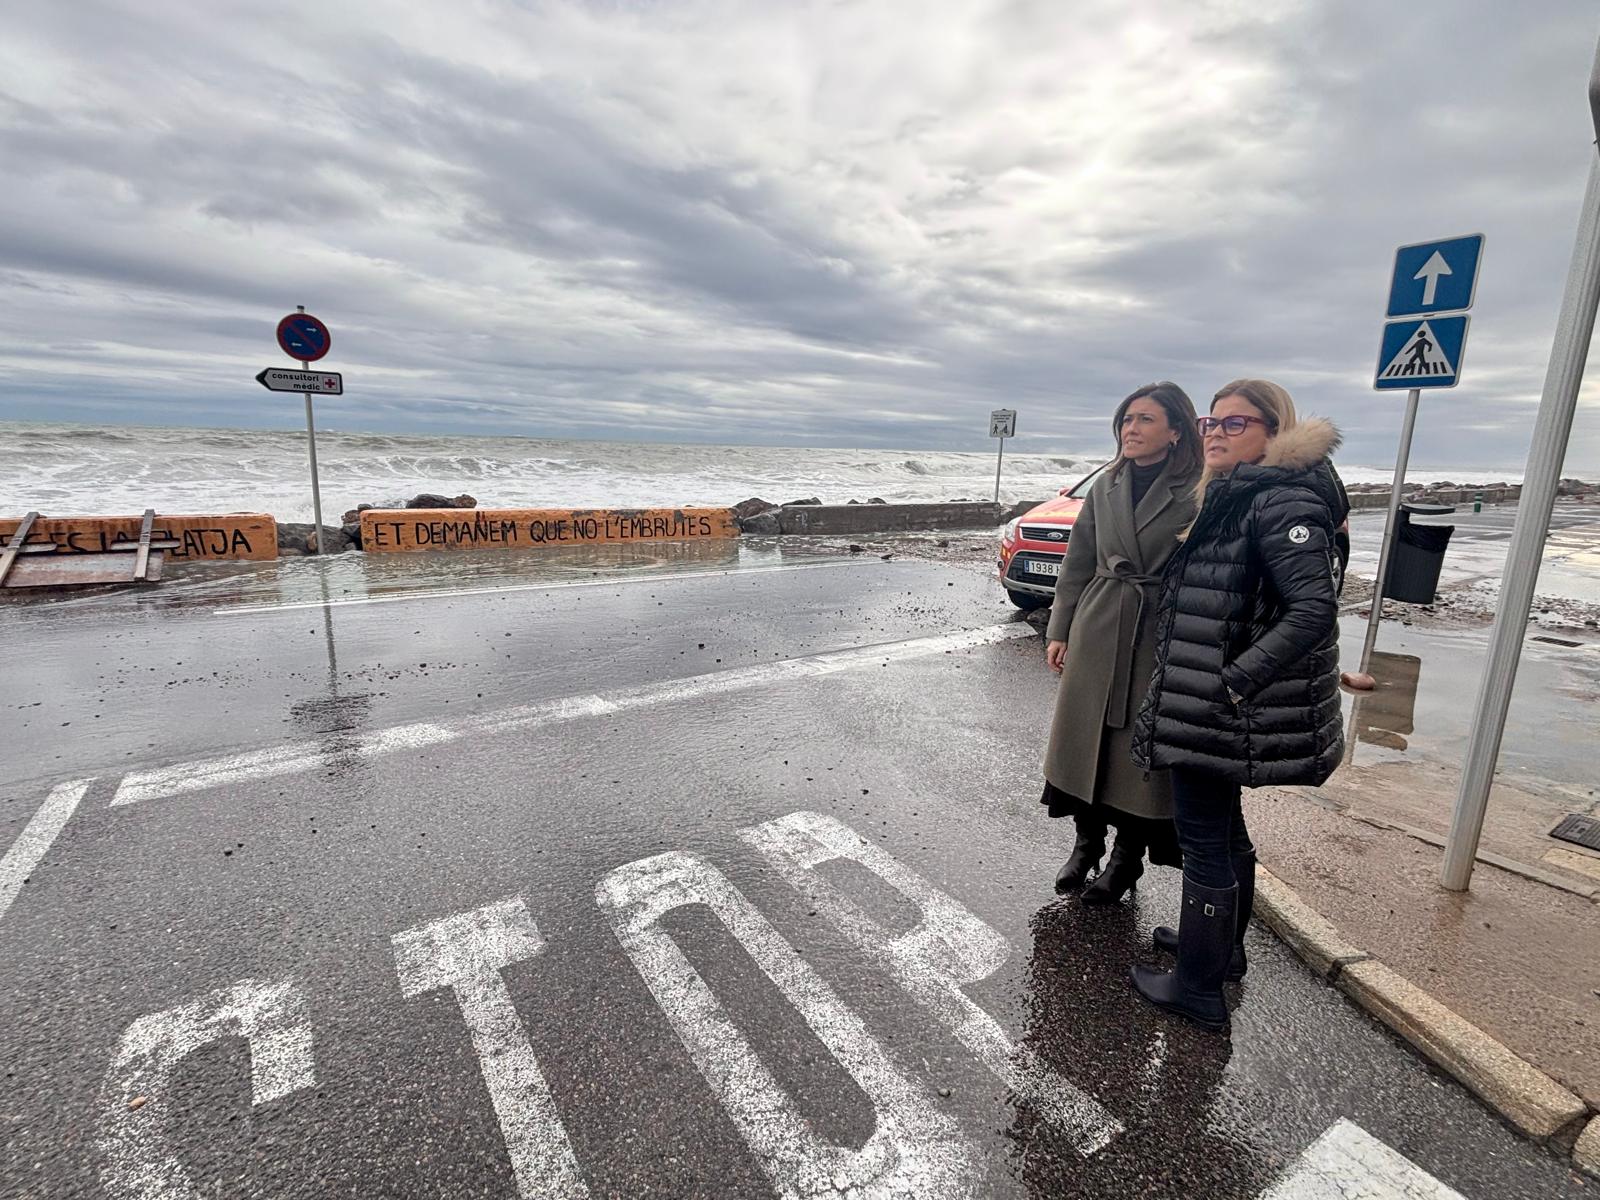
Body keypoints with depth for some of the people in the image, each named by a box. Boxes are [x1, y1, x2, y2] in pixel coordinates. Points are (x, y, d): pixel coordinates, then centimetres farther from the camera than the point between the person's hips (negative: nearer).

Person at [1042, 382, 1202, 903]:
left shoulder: (1198, 492, -8)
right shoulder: (1105, 488, 6)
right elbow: (1077, 564, 9)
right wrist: (1059, 630, 7)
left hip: (1159, 637, -4)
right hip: (1096, 630, 4)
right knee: (1084, 736, 11)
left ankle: (1127, 858, 26)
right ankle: (1087, 841, 31)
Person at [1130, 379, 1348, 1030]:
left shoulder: (1283, 501, -17)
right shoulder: (1233, 498, 13)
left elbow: (1315, 609, -26)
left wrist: (1233, 682, -25)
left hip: (1219, 713, -10)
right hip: (1208, 709, 10)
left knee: (1205, 841, 2)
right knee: (1223, 830, 22)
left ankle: (1198, 987, 18)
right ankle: (1223, 946, 41)